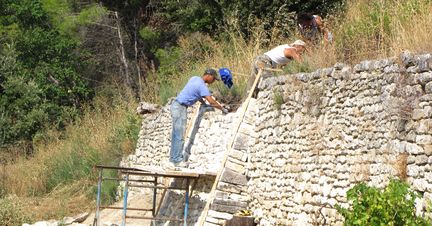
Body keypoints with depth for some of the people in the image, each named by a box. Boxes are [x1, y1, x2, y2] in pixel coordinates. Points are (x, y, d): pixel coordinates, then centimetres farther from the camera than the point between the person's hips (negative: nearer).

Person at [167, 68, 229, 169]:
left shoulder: (195, 78, 10)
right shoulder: (202, 86, -17)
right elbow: (212, 102, -20)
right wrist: (223, 109, -7)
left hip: (176, 105, 10)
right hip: (180, 107, -10)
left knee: (176, 135, 11)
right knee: (179, 136, -9)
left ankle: (173, 159, 13)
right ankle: (177, 161, -10)